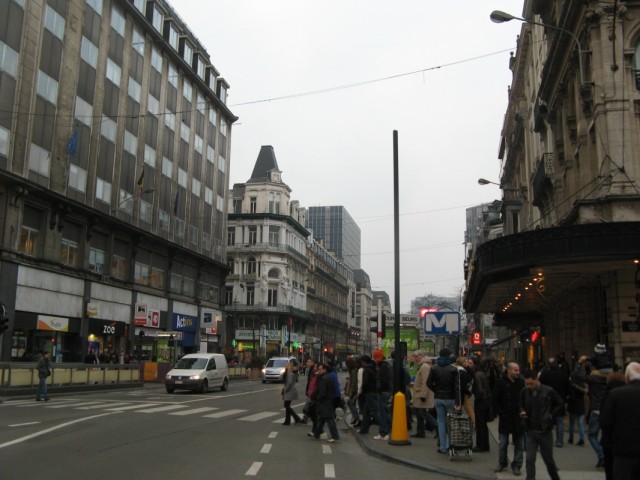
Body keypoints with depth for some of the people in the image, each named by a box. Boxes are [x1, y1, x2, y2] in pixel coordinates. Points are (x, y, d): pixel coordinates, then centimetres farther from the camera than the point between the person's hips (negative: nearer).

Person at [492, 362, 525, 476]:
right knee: (502, 443, 10)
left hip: (519, 419, 1)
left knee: (519, 444, 7)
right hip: (505, 419, -1)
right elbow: (494, 400, -4)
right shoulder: (501, 382, -7)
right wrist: (500, 413, -8)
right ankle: (502, 463, 27)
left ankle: (516, 465, 20)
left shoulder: (522, 382, -3)